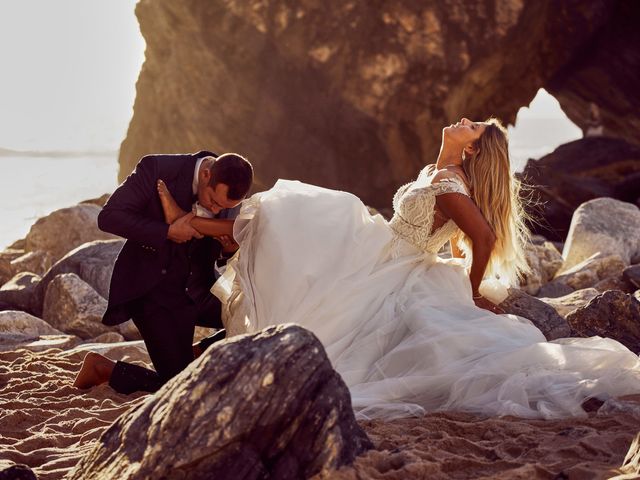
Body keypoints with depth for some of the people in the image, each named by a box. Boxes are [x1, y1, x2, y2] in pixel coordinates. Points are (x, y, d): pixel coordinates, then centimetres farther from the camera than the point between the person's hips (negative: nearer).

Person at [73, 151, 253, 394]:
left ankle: (193, 355, 14)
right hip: (150, 289, -6)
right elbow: (108, 217, -22)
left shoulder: (232, 193, -6)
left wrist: (228, 248, -15)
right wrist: (168, 231, -26)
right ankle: (102, 368, 11)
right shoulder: (156, 168, -21)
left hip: (195, 289, 6)